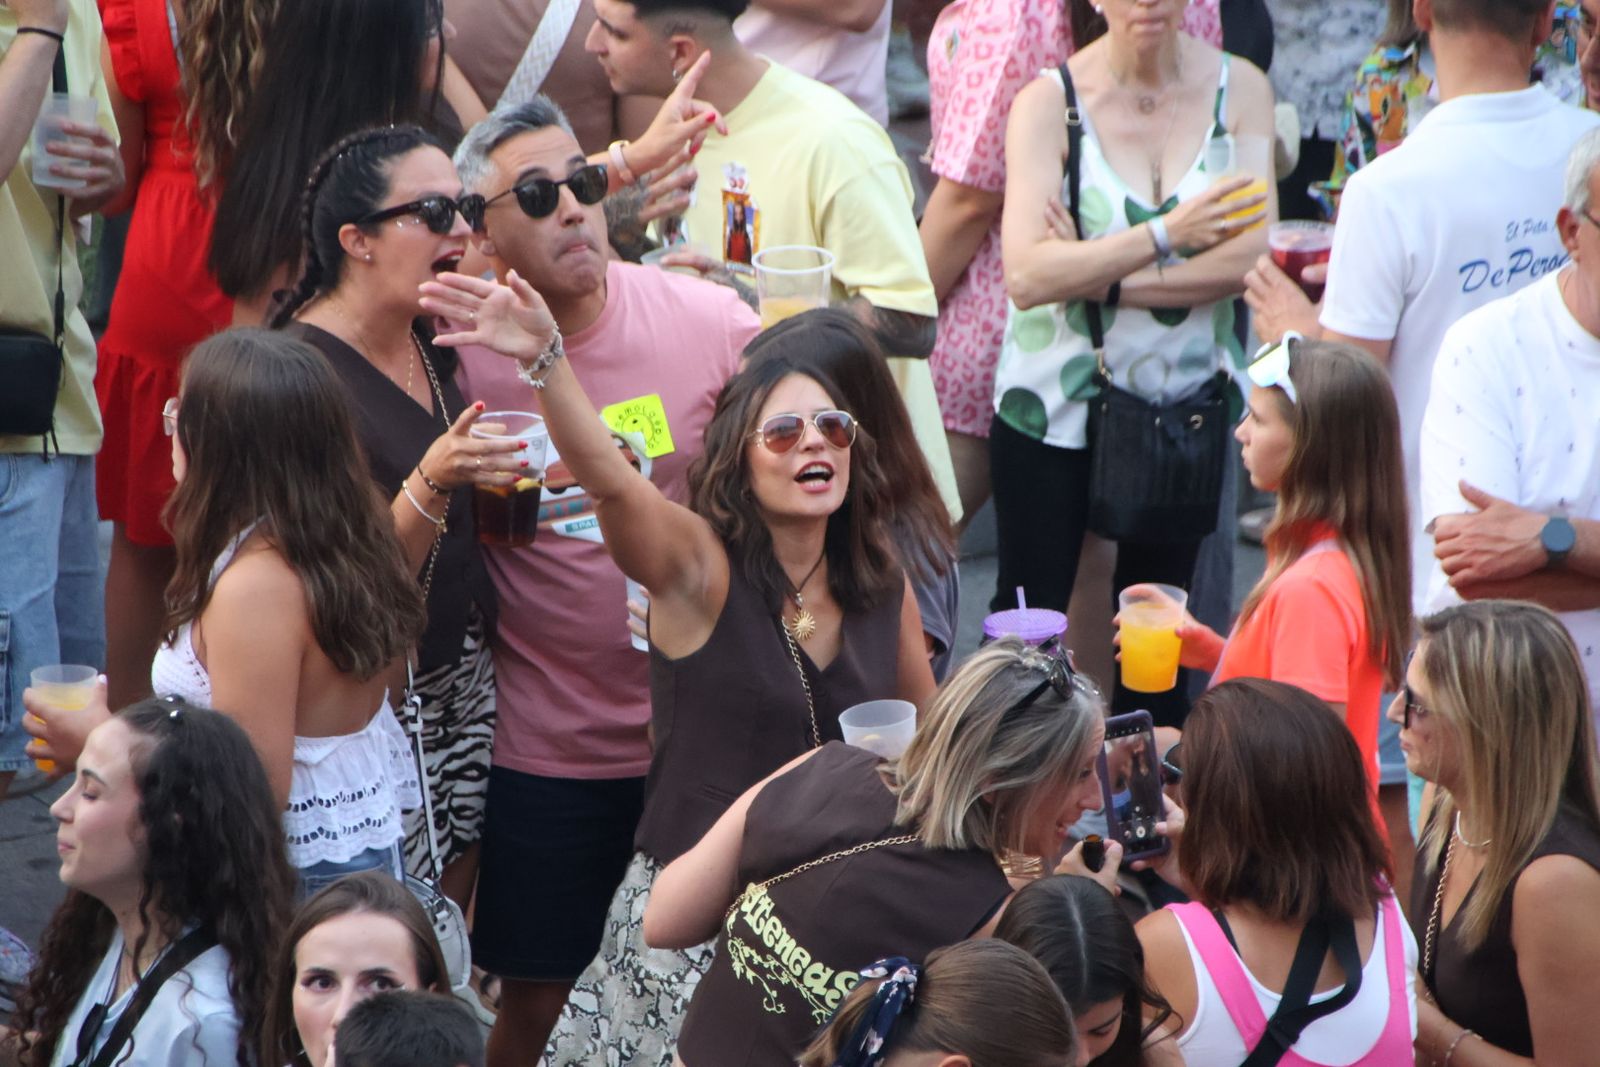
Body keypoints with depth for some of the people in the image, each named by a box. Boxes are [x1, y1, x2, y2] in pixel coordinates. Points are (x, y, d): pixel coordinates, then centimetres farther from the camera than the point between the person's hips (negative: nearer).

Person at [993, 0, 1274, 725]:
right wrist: (1167, 235, -29)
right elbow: (1026, 275, -22)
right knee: (1030, 610, 4)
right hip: (1054, 400, -2)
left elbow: (1251, 255, -15)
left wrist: (1096, 278, -19)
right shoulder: (1049, 101, -11)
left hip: (1185, 401, 2)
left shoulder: (1238, 89, -5)